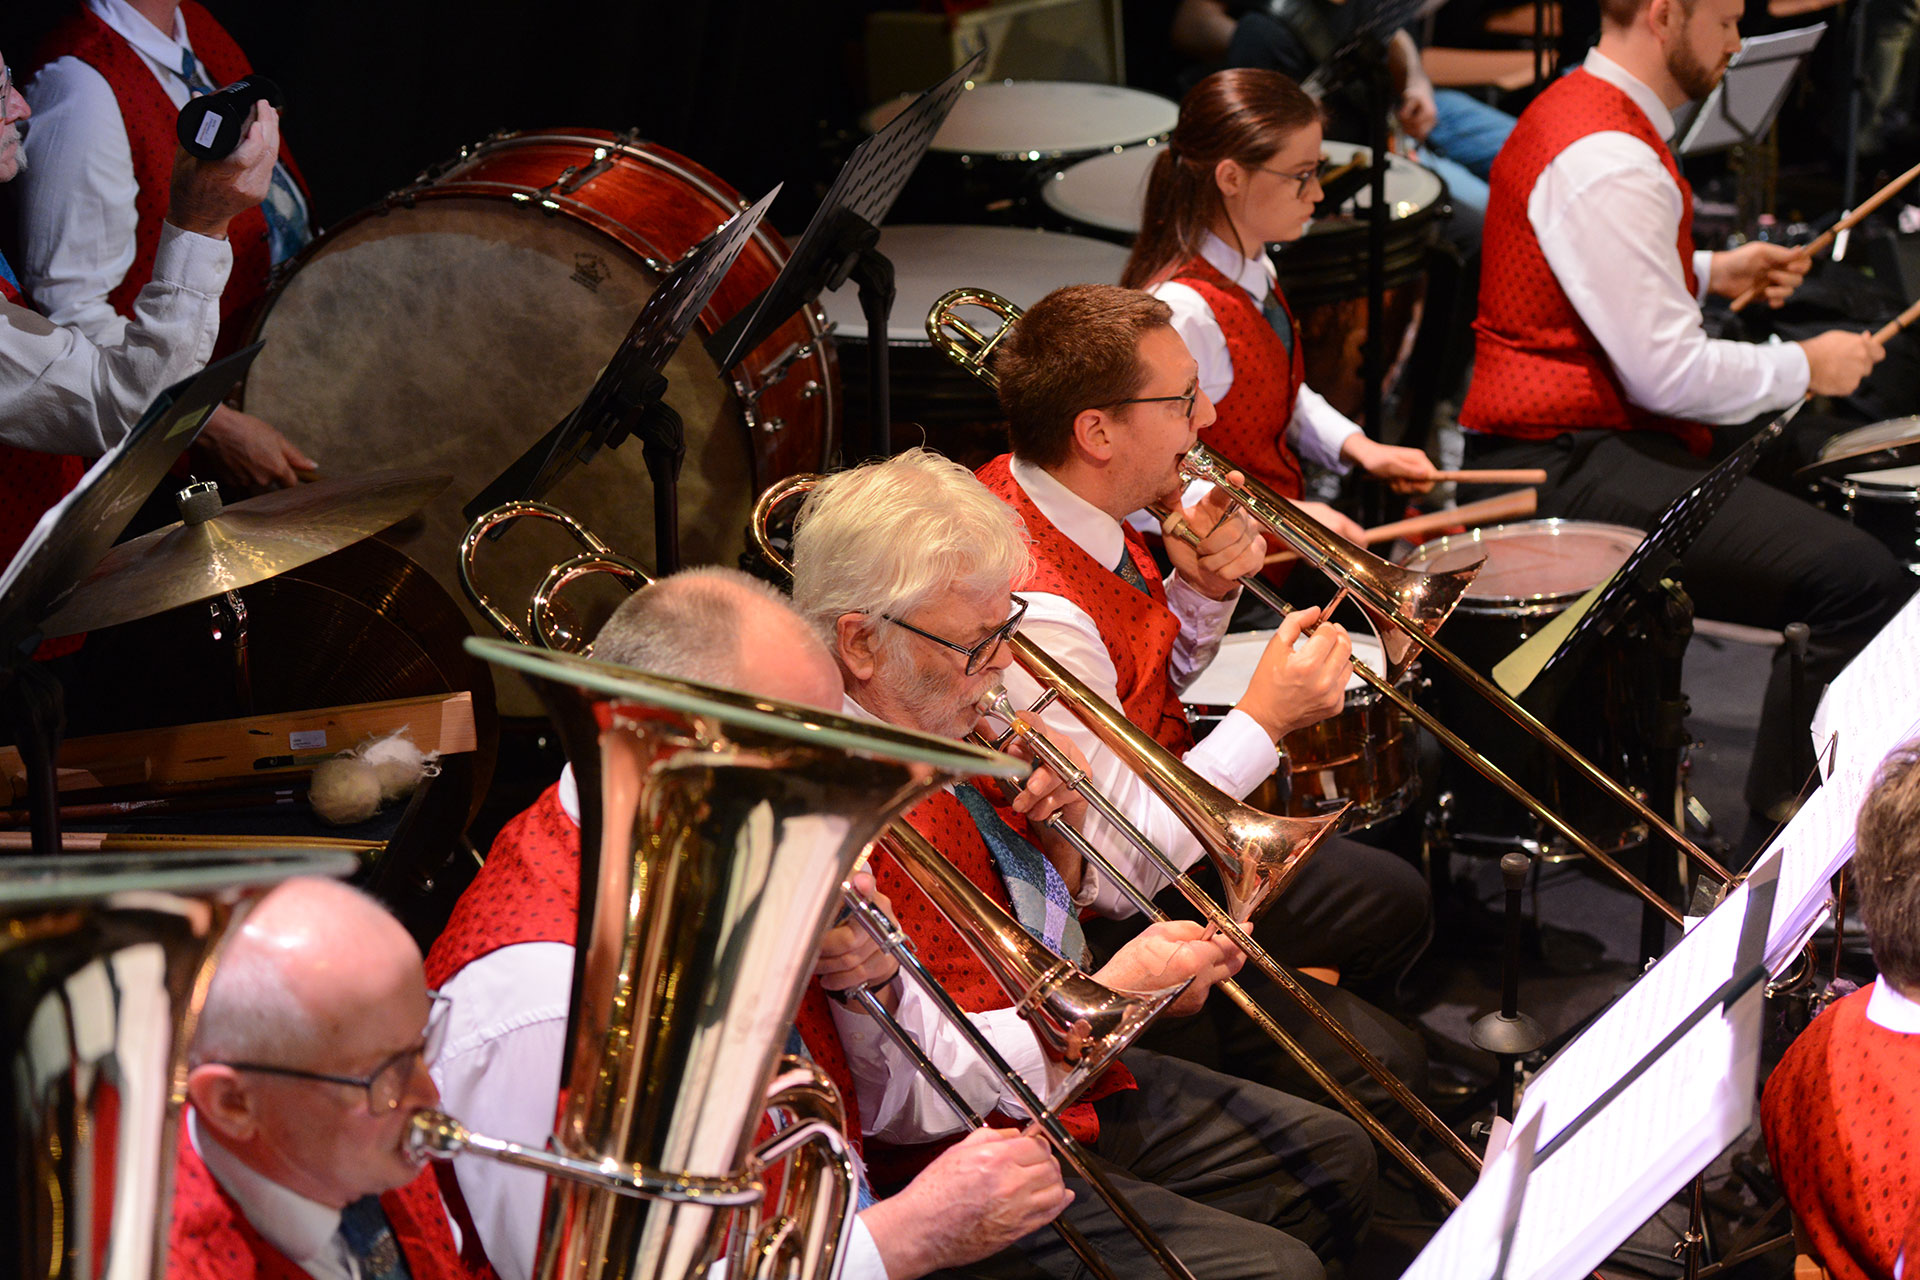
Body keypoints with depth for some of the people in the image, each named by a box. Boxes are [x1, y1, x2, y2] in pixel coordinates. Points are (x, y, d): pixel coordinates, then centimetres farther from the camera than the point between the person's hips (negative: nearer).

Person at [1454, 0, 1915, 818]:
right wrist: (1807, 367, -7)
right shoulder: (1607, 161, -19)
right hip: (1565, 467, -12)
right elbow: (1668, 373, -21)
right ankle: (1786, 814, -9)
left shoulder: (1575, 110, 15)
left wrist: (1714, 273, 17)